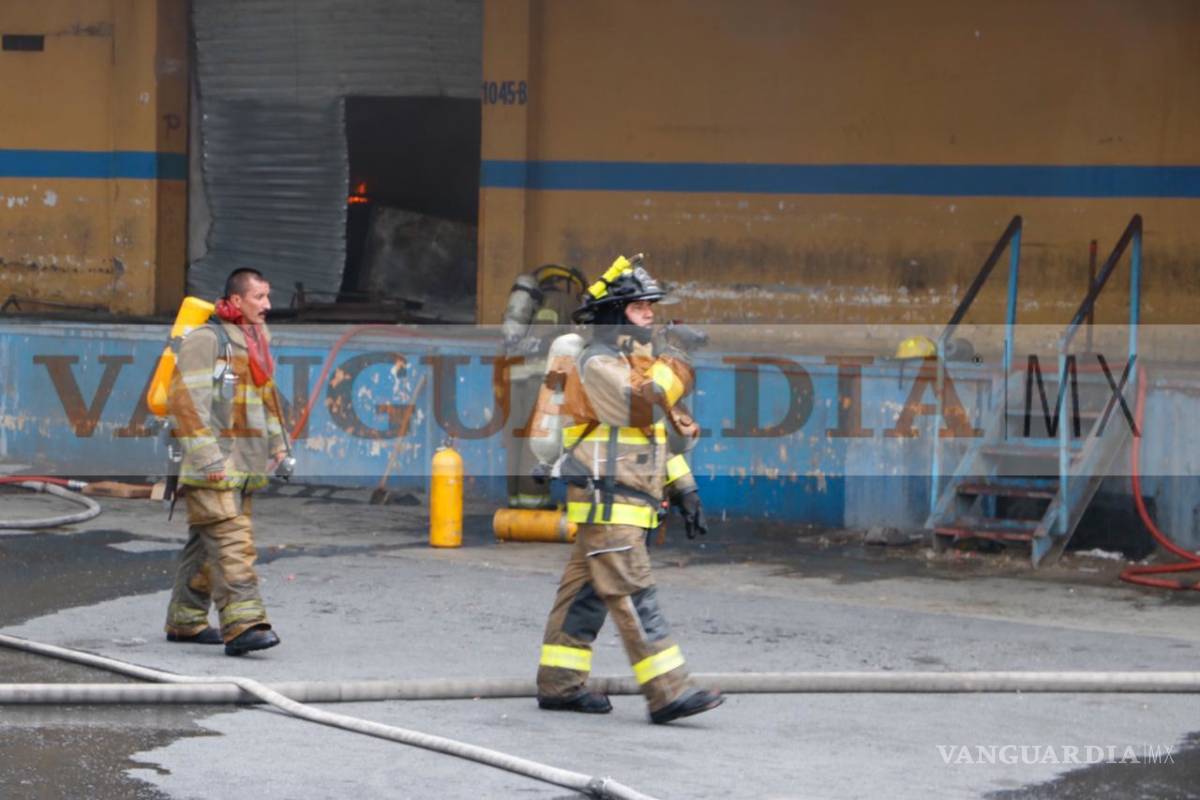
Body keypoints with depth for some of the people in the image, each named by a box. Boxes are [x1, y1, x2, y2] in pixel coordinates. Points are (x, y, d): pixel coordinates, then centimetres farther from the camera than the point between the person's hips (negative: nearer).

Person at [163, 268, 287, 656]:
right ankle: (242, 625, -23)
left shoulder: (254, 340, 18)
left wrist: (277, 442, 22)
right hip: (213, 462, -9)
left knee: (207, 544, 13)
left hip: (244, 463, 9)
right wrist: (207, 457, -21)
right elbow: (186, 398, -16)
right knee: (231, 541, -16)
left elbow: (266, 395, 30)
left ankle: (185, 621, 20)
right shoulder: (205, 340, -10)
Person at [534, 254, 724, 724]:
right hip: (607, 503, -10)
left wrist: (684, 491, 19)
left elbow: (664, 433, 24)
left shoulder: (639, 364, 20)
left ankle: (559, 685, 16)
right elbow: (642, 406, -26)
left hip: (632, 504, 10)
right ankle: (667, 693, -16)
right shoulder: (598, 364, -10)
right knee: (635, 597, -12)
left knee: (586, 594, 12)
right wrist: (676, 361, -14)